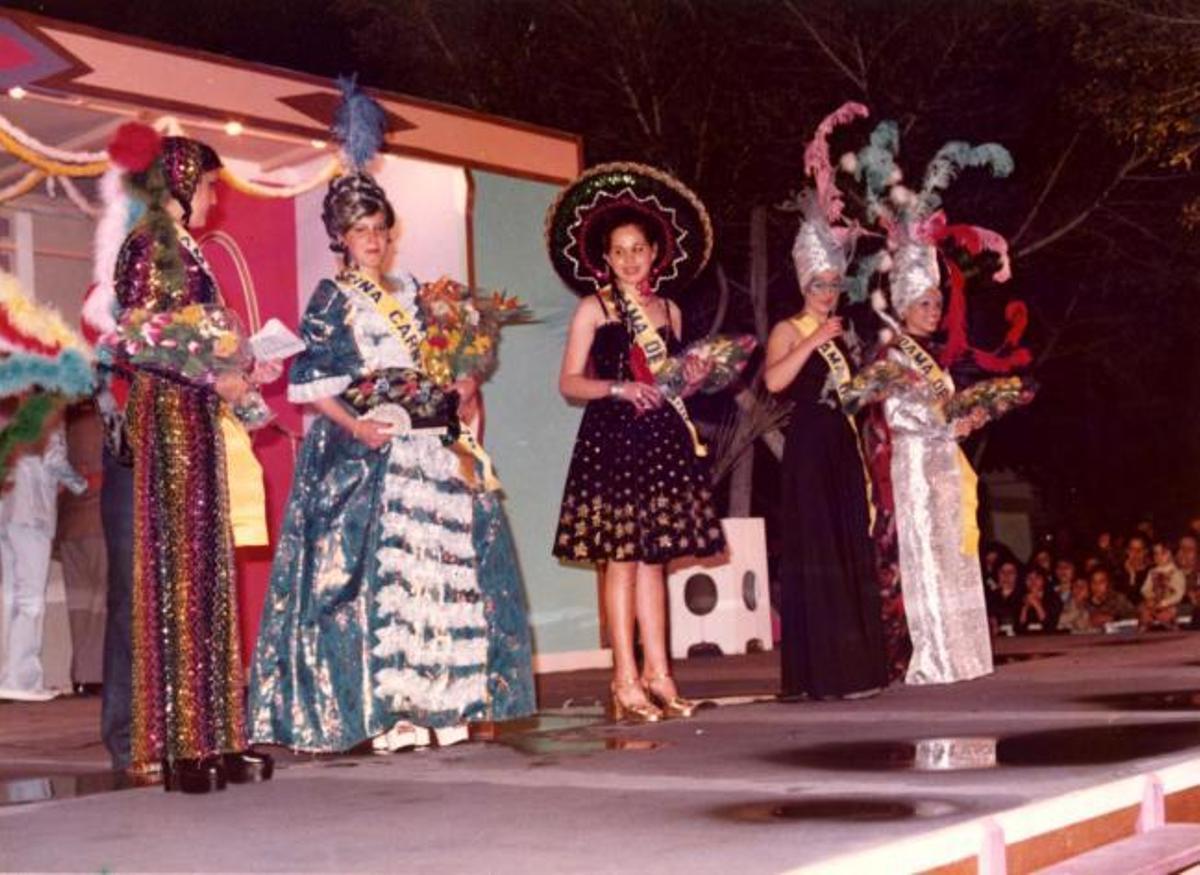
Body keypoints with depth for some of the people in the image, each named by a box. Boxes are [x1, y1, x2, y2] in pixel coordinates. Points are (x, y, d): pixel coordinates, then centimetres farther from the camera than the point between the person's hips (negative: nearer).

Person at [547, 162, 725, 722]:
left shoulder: (668, 309, 15)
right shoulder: (593, 309, 1)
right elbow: (569, 382, -5)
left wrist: (688, 380, 5)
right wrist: (618, 389, -17)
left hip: (662, 439, 5)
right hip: (611, 439, -5)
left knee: (654, 555, 6)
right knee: (621, 556, -6)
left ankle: (656, 673, 9)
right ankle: (626, 681, -4)